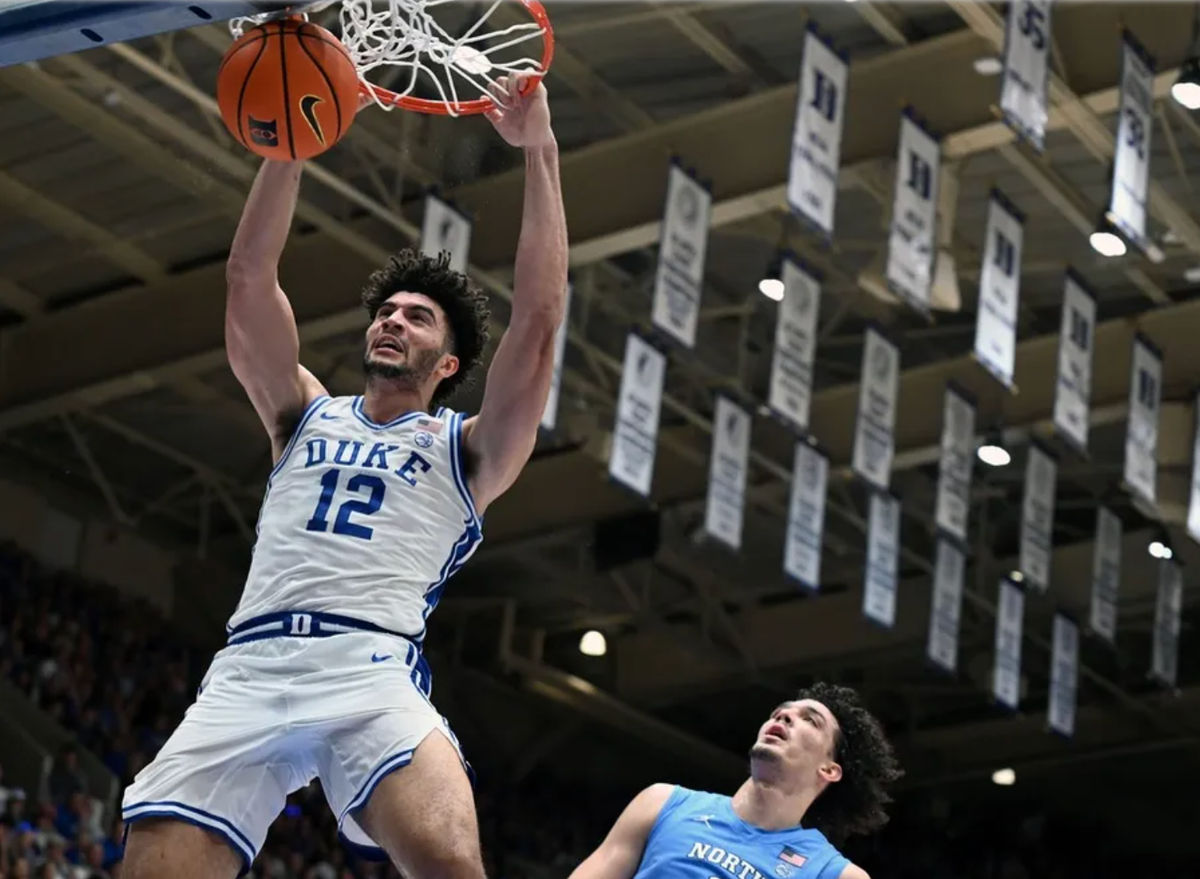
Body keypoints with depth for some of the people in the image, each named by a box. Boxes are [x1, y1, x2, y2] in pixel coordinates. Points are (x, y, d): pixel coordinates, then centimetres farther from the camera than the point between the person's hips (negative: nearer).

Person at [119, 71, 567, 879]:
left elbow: (539, 316, 7)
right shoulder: (306, 417, 27)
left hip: (374, 671, -3)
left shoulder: (466, 449, 19)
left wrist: (540, 151, 4)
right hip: (248, 670, 3)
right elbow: (249, 281, 17)